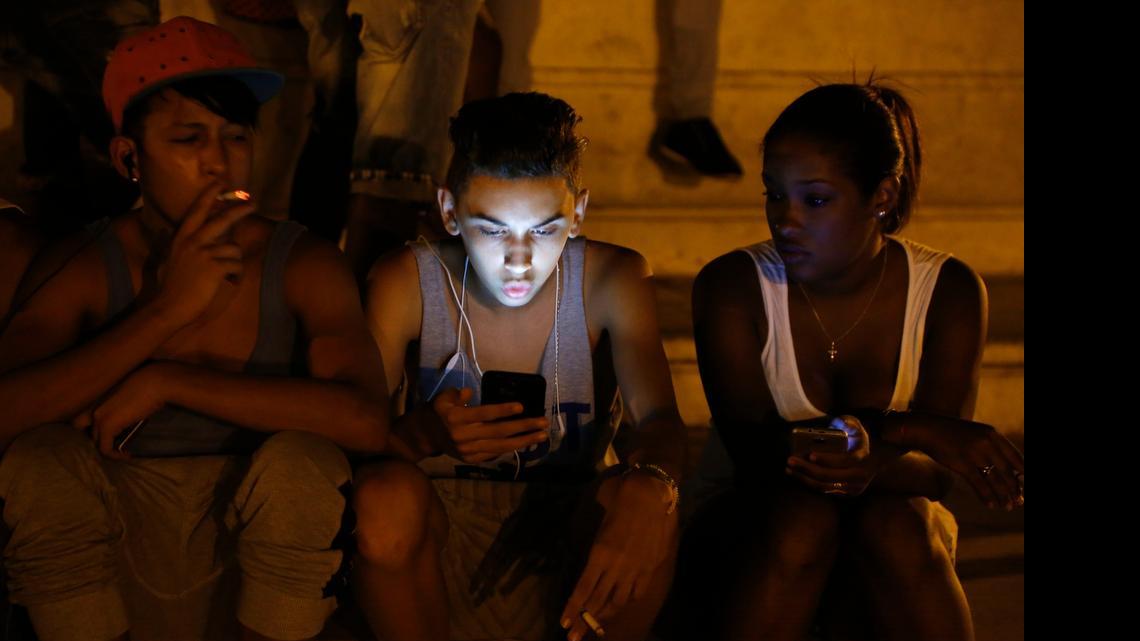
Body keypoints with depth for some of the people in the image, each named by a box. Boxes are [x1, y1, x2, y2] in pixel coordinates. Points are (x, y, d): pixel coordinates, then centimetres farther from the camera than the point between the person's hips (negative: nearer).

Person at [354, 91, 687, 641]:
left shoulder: (612, 280, -9)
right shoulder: (405, 282, -10)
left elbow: (658, 417, -21)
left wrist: (649, 485, -46)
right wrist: (419, 434, -42)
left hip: (572, 519, 0)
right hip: (441, 520, 0)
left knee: (651, 512, -32)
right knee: (383, 494, -33)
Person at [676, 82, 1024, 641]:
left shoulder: (949, 291, -7)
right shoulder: (731, 286, -10)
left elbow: (933, 473, -13)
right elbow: (752, 449, -20)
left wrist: (872, 465, -38)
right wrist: (901, 427, -30)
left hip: (894, 517, 1)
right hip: (746, 524, -1)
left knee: (893, 520, -33)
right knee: (802, 510, -34)